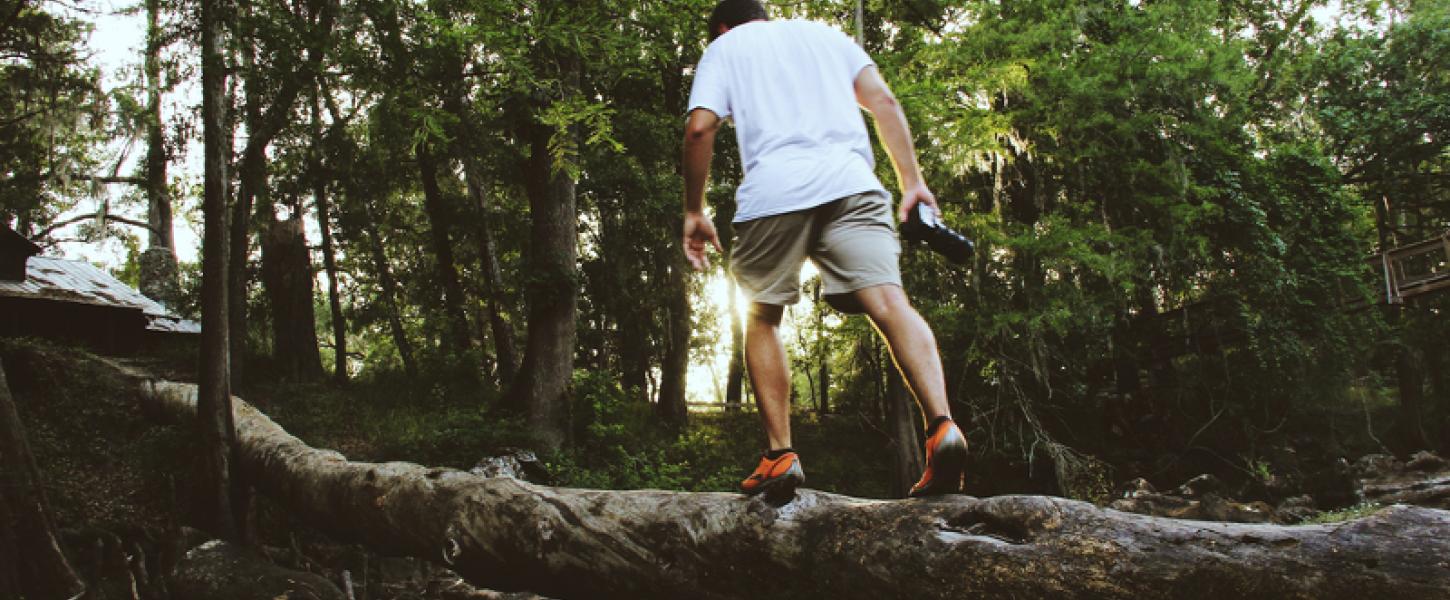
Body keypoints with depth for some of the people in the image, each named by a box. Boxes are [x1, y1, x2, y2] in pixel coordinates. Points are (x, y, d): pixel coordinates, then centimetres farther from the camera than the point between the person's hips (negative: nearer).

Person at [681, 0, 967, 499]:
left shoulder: (724, 46, 23)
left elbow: (699, 128, 5)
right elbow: (883, 102, 15)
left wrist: (694, 211, 12)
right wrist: (913, 182, 11)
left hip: (772, 191, -1)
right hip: (850, 182, 2)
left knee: (761, 318, 15)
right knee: (889, 304, -11)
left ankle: (780, 456, 6)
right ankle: (942, 426, -34)